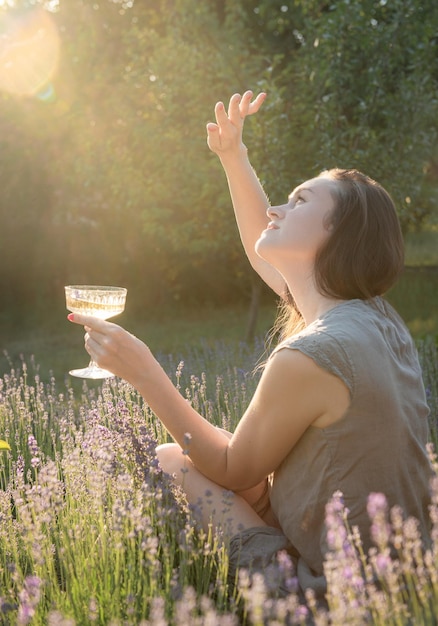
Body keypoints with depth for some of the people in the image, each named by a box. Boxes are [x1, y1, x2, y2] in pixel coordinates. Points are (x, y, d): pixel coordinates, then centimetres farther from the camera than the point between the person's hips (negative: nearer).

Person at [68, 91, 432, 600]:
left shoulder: (310, 357, -27)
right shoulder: (376, 317, 1)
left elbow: (235, 471, -13)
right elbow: (263, 252, 16)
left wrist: (142, 371, -14)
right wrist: (233, 156, 12)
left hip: (331, 587, -8)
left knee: (171, 462, -1)